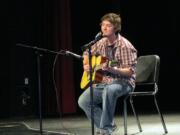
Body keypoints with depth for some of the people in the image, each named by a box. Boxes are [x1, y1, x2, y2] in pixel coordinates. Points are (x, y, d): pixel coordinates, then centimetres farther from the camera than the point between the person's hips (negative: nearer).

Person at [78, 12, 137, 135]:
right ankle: (108, 125, 2)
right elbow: (87, 53, 26)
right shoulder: (101, 43, 7)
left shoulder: (125, 46, -14)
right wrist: (86, 65, 6)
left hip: (123, 82, -7)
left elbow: (130, 72, -18)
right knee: (83, 101, -14)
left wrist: (112, 69, -32)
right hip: (102, 81, 7)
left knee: (109, 90, -41)